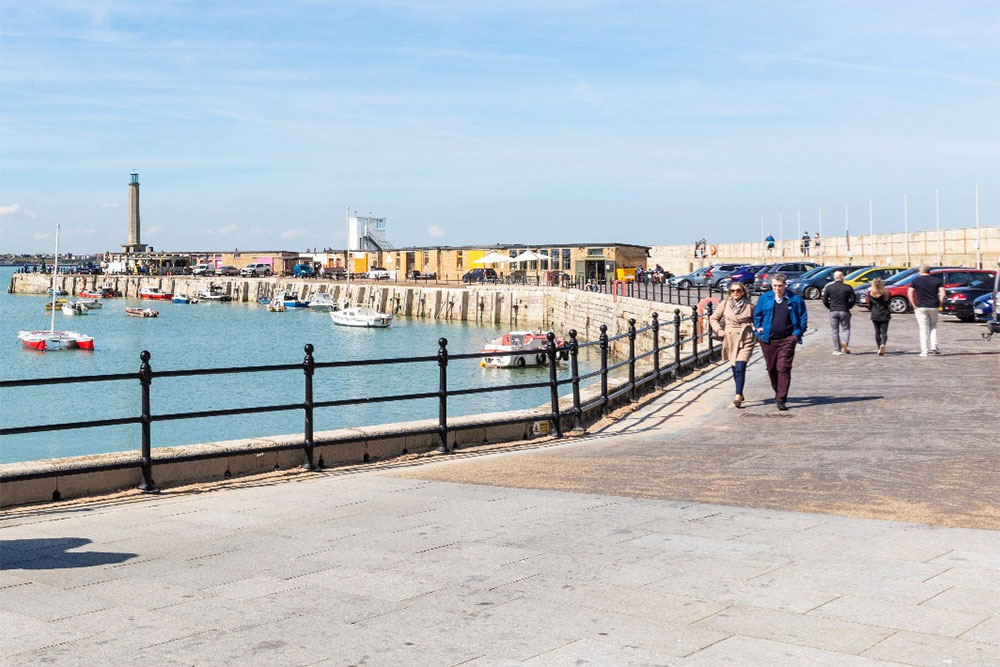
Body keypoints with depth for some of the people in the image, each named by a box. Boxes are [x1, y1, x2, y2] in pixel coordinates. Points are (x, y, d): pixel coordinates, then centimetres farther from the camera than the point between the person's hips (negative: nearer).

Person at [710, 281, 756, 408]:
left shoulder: (750, 306, 3)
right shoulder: (725, 304, 5)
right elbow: (713, 318, 13)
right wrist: (719, 330, 0)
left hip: (746, 340, -3)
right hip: (730, 339, 3)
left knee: (740, 368, -16)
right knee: (735, 369, 10)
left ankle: (738, 396, -20)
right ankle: (740, 394, 28)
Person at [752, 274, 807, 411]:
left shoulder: (795, 299, 1)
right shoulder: (764, 298, 6)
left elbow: (803, 318, 6)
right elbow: (757, 314, 18)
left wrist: (797, 334, -2)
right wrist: (758, 327, 5)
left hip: (787, 340, -3)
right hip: (768, 340, 3)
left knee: (783, 368, -10)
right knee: (771, 368, 11)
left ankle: (781, 400, -11)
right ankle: (778, 393, 33)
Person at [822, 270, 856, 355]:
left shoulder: (829, 287, 0)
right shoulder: (847, 287, -2)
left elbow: (824, 300, 0)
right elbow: (854, 299, -2)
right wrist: (848, 306, 11)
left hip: (833, 312, 1)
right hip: (844, 311, -1)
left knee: (835, 331, 7)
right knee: (846, 329, 8)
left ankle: (837, 350, 6)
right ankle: (844, 342, -20)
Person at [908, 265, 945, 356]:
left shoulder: (916, 280, 2)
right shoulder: (937, 280, 6)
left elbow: (909, 293, -9)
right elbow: (942, 294, -5)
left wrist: (914, 305, -4)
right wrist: (939, 304, 4)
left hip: (921, 307, -2)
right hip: (933, 307, 2)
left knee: (923, 329, 2)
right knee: (933, 326, 20)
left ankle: (924, 351, 0)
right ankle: (934, 346, 6)